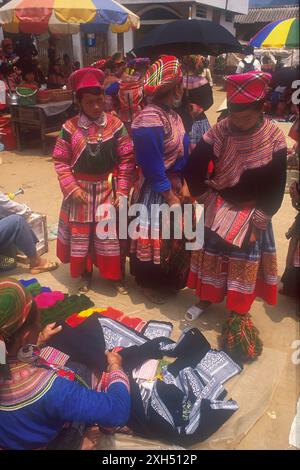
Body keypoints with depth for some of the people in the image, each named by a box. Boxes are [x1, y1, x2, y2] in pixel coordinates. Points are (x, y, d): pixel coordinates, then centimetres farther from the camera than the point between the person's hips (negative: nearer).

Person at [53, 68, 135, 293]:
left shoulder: (115, 125, -6)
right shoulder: (70, 127, -6)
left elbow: (127, 159, -4)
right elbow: (60, 161, -1)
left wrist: (122, 189, -8)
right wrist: (72, 187, -10)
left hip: (108, 189, 0)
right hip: (81, 189, 1)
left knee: (112, 233, 8)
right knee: (80, 234, 11)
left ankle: (116, 276, 28)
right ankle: (85, 275, 33)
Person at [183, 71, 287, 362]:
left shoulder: (274, 138, -11)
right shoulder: (220, 131, -11)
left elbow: (277, 184, -8)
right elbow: (193, 168, -7)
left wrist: (260, 216, -12)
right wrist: (204, 197, -5)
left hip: (253, 213, -1)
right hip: (218, 208, 1)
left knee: (246, 261, 7)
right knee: (212, 254, 11)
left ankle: (239, 312, 22)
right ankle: (206, 299, 32)